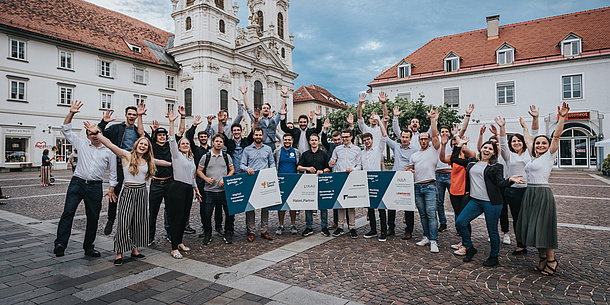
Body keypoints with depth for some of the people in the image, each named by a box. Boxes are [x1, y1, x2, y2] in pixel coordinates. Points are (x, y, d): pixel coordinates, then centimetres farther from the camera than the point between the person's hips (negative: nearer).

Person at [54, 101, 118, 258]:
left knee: (93, 218, 4)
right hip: (77, 183, 0)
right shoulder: (82, 144, 11)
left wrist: (111, 189, 5)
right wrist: (71, 113, -4)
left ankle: (89, 247, 16)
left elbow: (112, 172, 11)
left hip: (95, 187, 0)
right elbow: (66, 130, 7)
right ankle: (60, 243, -9)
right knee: (68, 212, -13)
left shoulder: (109, 151, 9)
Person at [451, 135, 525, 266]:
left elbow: (500, 184, -5)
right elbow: (454, 159, 18)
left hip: (491, 203, -4)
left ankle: (494, 257, 23)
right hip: (475, 201, 4)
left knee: (492, 231, 4)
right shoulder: (472, 162, 13)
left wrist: (510, 180, -26)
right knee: (460, 222, -2)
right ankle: (470, 248, 18)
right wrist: (460, 144, 17)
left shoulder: (496, 167, 1)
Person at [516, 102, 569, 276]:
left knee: (543, 227, -4)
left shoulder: (549, 156, -1)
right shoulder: (534, 157, 15)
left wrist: (562, 118, -21)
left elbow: (556, 136, -13)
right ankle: (542, 258, 22)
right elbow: (528, 141, 30)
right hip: (529, 194, 7)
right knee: (531, 227, 9)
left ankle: (551, 260, 9)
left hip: (542, 194, -7)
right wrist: (524, 128, 42)